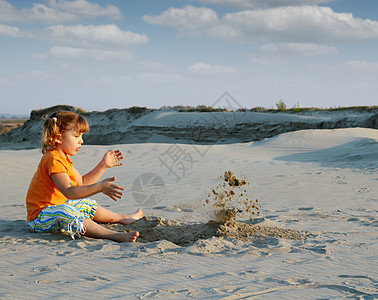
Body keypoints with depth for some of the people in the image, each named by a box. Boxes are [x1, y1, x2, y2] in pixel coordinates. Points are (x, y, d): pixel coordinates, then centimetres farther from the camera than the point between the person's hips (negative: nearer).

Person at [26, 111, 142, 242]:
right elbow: (69, 192, -32)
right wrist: (100, 187, -40)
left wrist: (103, 165, 13)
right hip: (41, 216, -11)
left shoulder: (63, 158, 14)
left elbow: (82, 182, 17)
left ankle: (123, 218, 42)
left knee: (87, 205, 23)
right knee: (66, 214, -38)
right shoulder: (54, 160, -22)